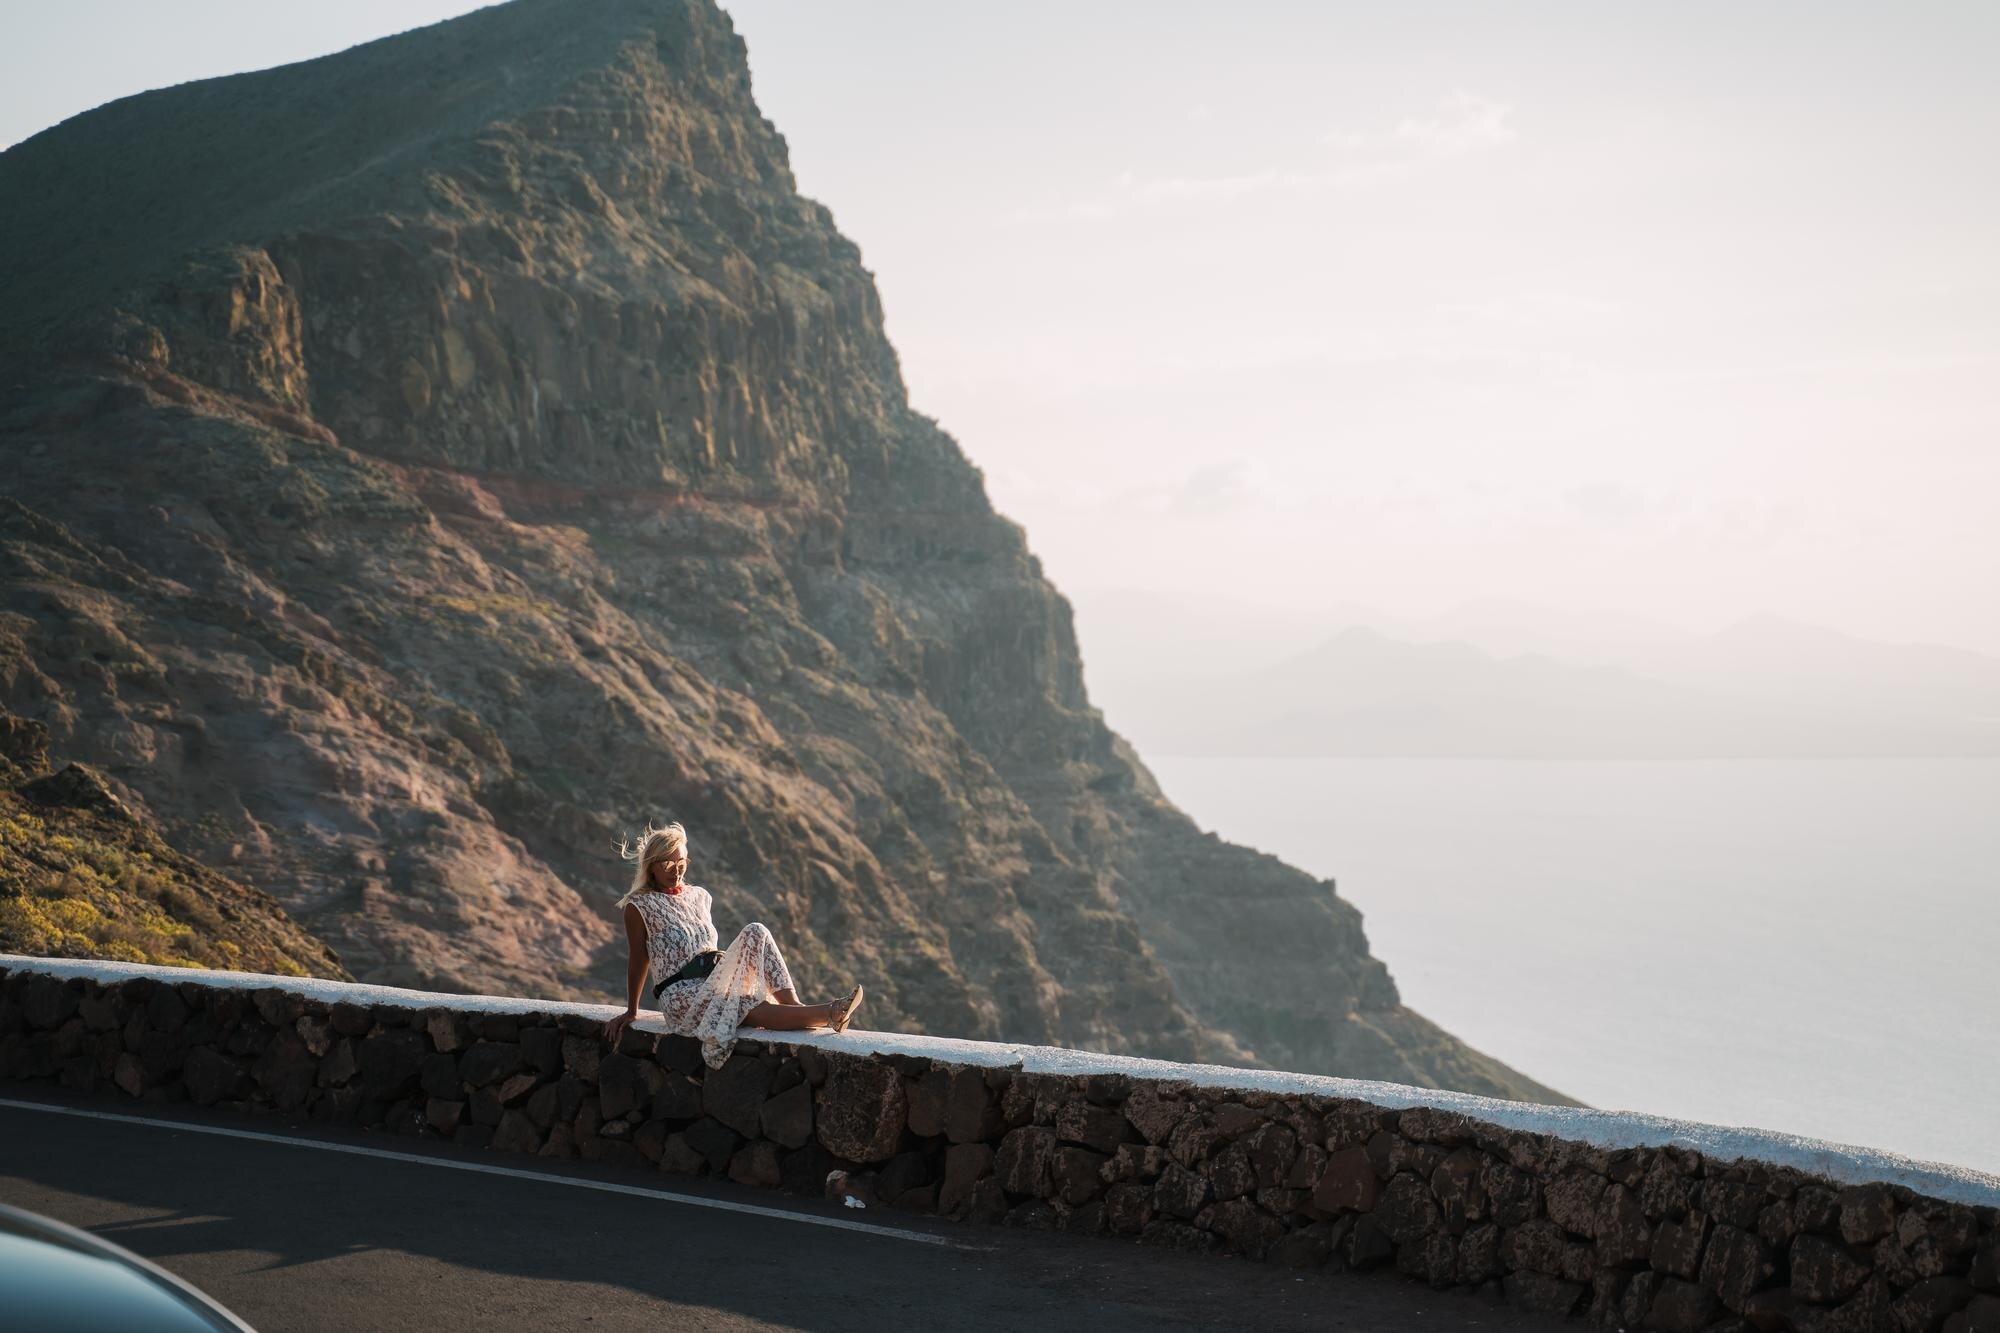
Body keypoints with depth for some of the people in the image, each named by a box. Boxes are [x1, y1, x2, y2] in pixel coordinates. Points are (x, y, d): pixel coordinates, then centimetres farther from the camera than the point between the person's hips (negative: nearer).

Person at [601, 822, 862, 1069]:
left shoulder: (699, 896, 18)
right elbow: (638, 959, 3)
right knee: (757, 1010, -31)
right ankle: (829, 1014, -43)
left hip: (713, 984, 6)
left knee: (755, 932, -18)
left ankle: (794, 1006, -29)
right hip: (681, 995, -6)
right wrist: (631, 1011, 8)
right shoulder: (639, 907, -1)